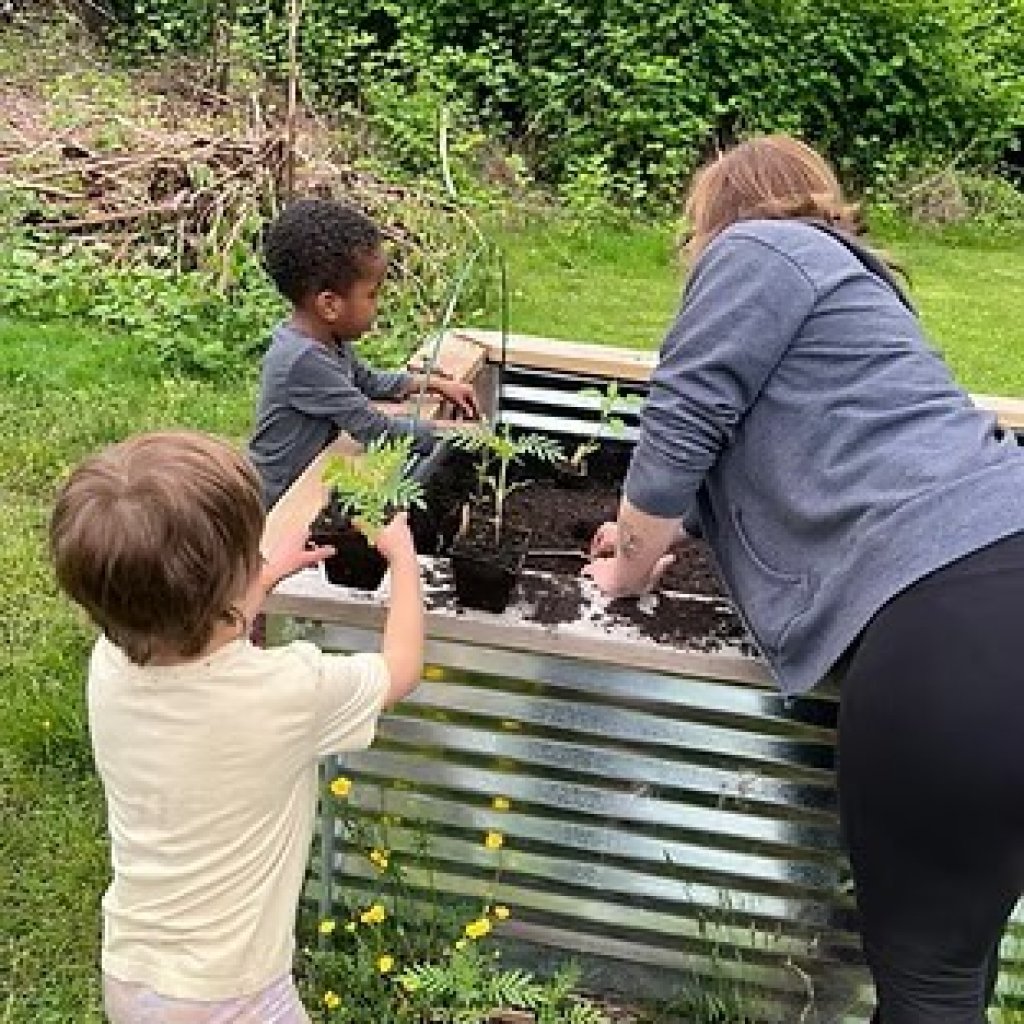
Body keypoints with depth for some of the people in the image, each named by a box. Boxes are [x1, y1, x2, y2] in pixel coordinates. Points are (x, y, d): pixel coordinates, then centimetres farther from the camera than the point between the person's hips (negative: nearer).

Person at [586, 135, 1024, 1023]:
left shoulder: (758, 248, 5)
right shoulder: (841, 272, 34)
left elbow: (683, 424, 0)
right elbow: (754, 450, 45)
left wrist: (633, 568, 17)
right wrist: (655, 532, 56)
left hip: (952, 612, -9)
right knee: (951, 946, 18)